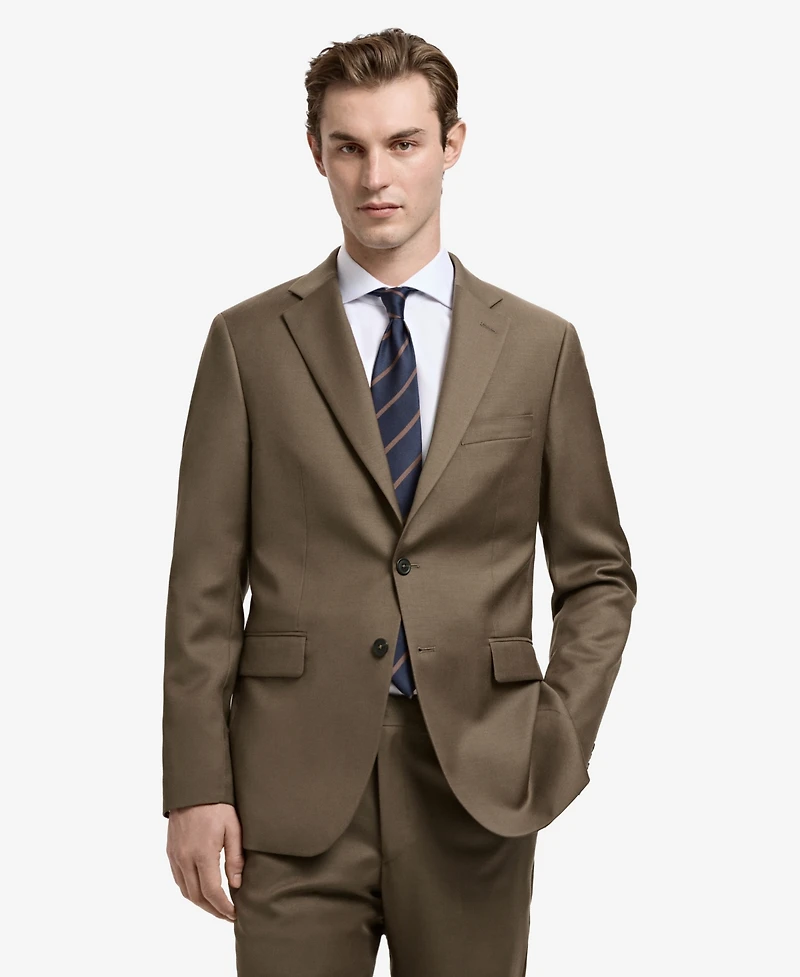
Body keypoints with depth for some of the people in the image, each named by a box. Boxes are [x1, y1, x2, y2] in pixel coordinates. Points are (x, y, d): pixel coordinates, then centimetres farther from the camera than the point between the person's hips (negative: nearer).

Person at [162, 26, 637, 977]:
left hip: (478, 790, 1)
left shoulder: (539, 347, 7)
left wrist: (559, 741, -2)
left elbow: (598, 575, 11)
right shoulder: (249, 342, 4)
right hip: (295, 790, -1)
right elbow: (206, 587, 2)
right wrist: (196, 788, -4)